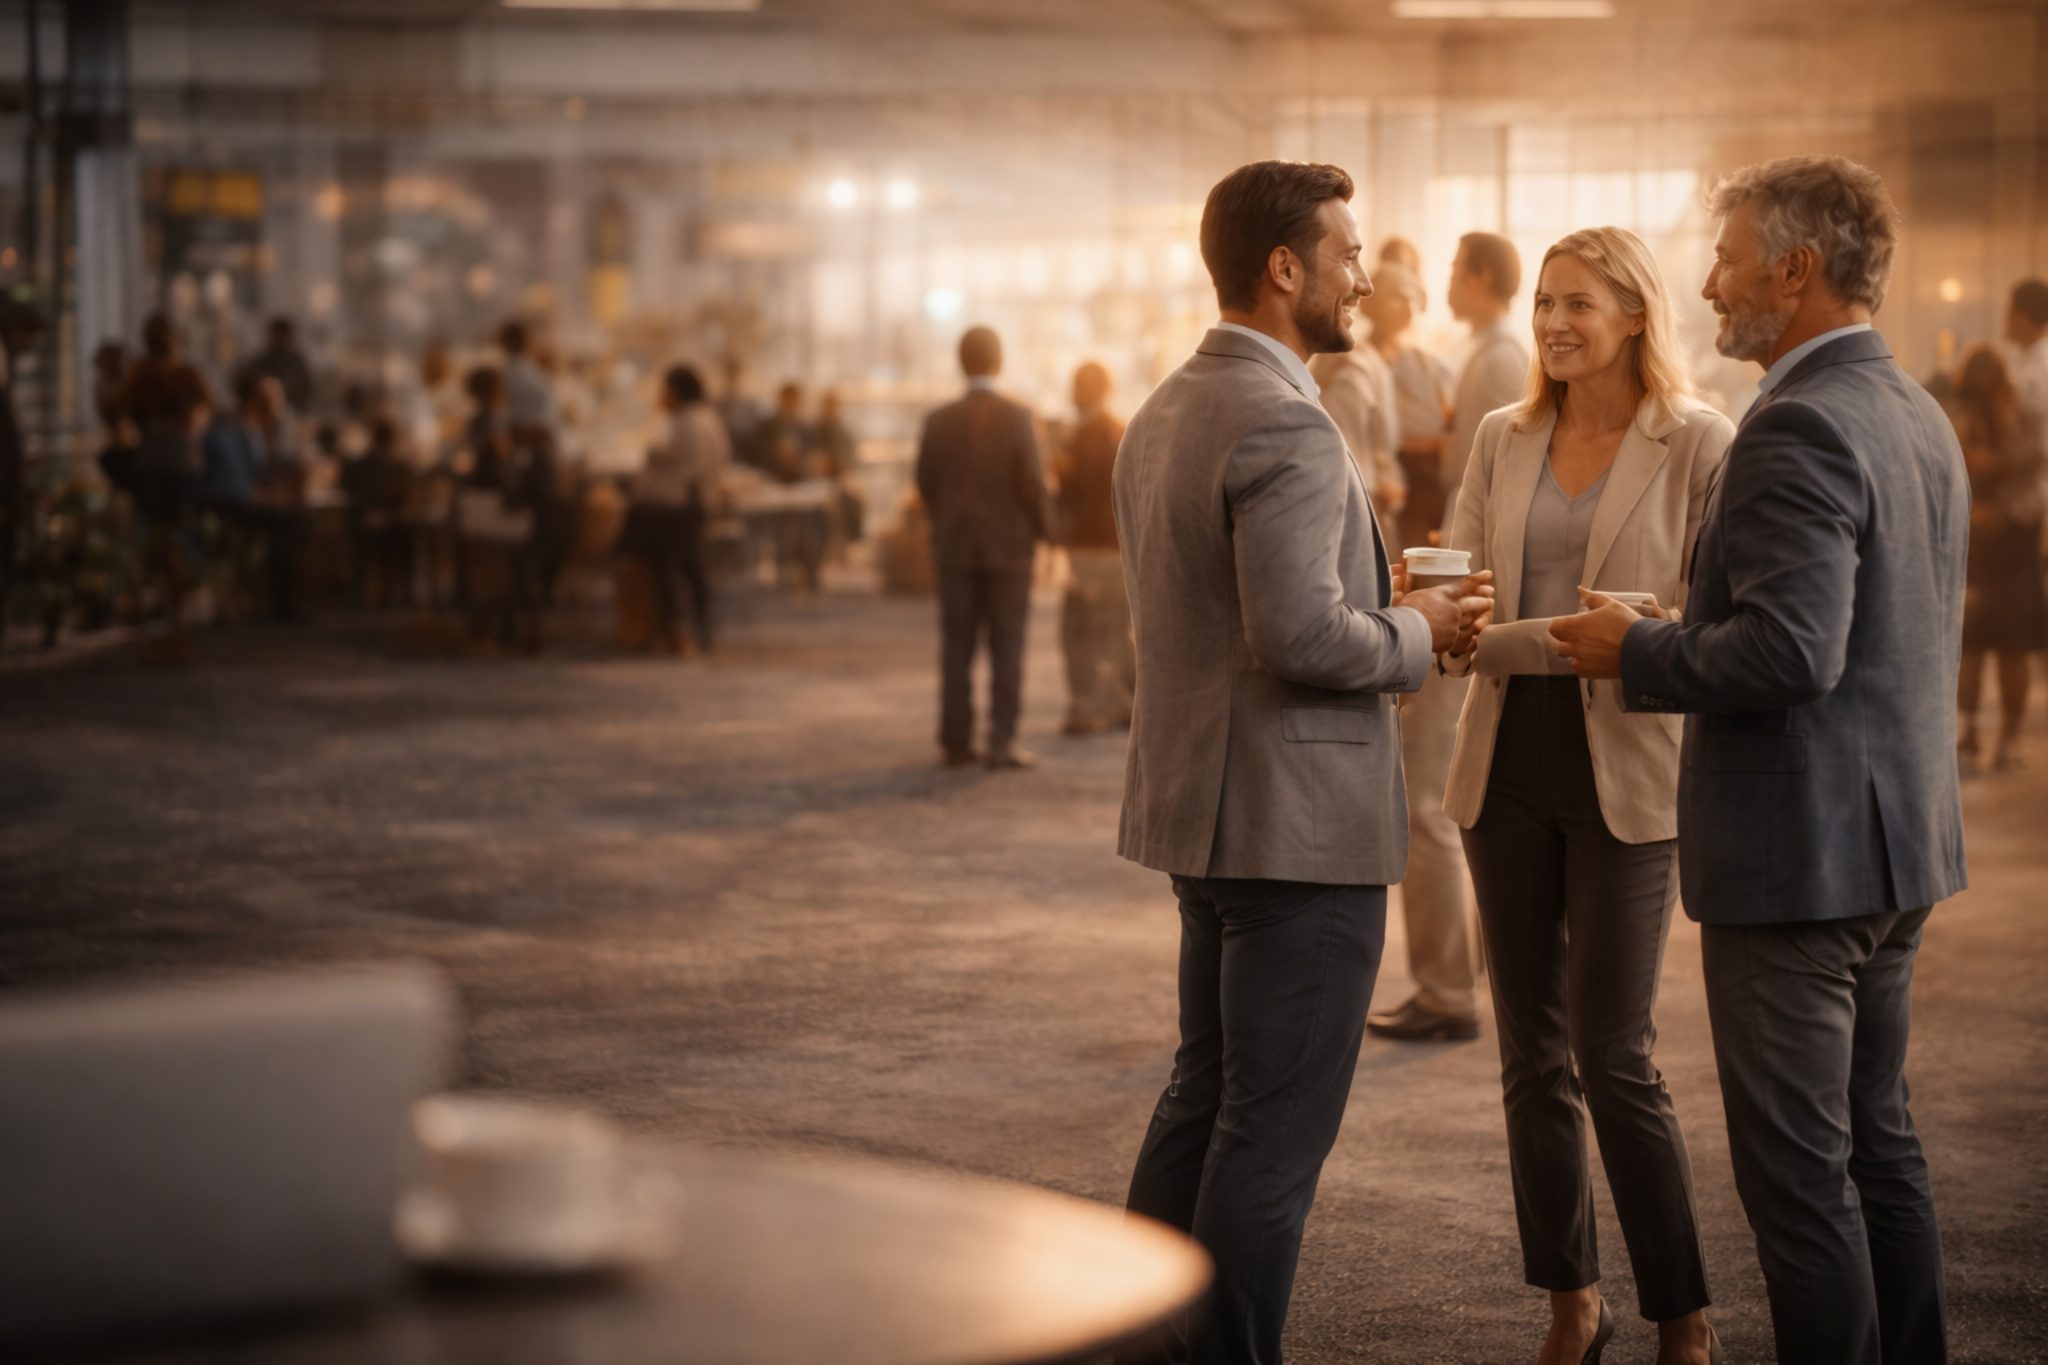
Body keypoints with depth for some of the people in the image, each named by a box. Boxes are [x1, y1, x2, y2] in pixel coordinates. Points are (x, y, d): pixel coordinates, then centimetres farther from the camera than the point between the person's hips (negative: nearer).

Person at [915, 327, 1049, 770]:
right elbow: (1032, 484, -12)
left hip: (955, 547, 3)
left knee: (957, 647, 6)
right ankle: (1002, 743, -2)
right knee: (1006, 647, 1)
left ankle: (956, 742, 5)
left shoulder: (939, 422, -2)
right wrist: (1043, 532, 4)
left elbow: (926, 485, 4)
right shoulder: (1018, 418, -11)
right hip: (1008, 546, -3)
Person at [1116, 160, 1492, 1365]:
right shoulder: (1286, 424, -18)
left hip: (1202, 808, 10)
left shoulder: (1167, 412, 13)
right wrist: (1417, 634, -8)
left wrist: (1387, 611, 14)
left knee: (1205, 1096, 19)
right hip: (1298, 820, -10)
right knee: (1276, 1132, -2)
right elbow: (1302, 636, -26)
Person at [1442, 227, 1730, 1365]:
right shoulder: (1503, 440, 9)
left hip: (1625, 771, -5)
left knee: (1615, 1058, -6)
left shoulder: (1698, 447, -5)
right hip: (1508, 766, 5)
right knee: (1533, 1051, 9)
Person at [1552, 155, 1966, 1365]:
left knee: (1798, 1172, -2)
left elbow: (1789, 651, -28)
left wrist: (1637, 653, -13)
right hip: (1898, 849, 10)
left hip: (1799, 851, -10)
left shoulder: (1801, 427, -19)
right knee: (1881, 1143, 18)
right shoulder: (1921, 416, 12)